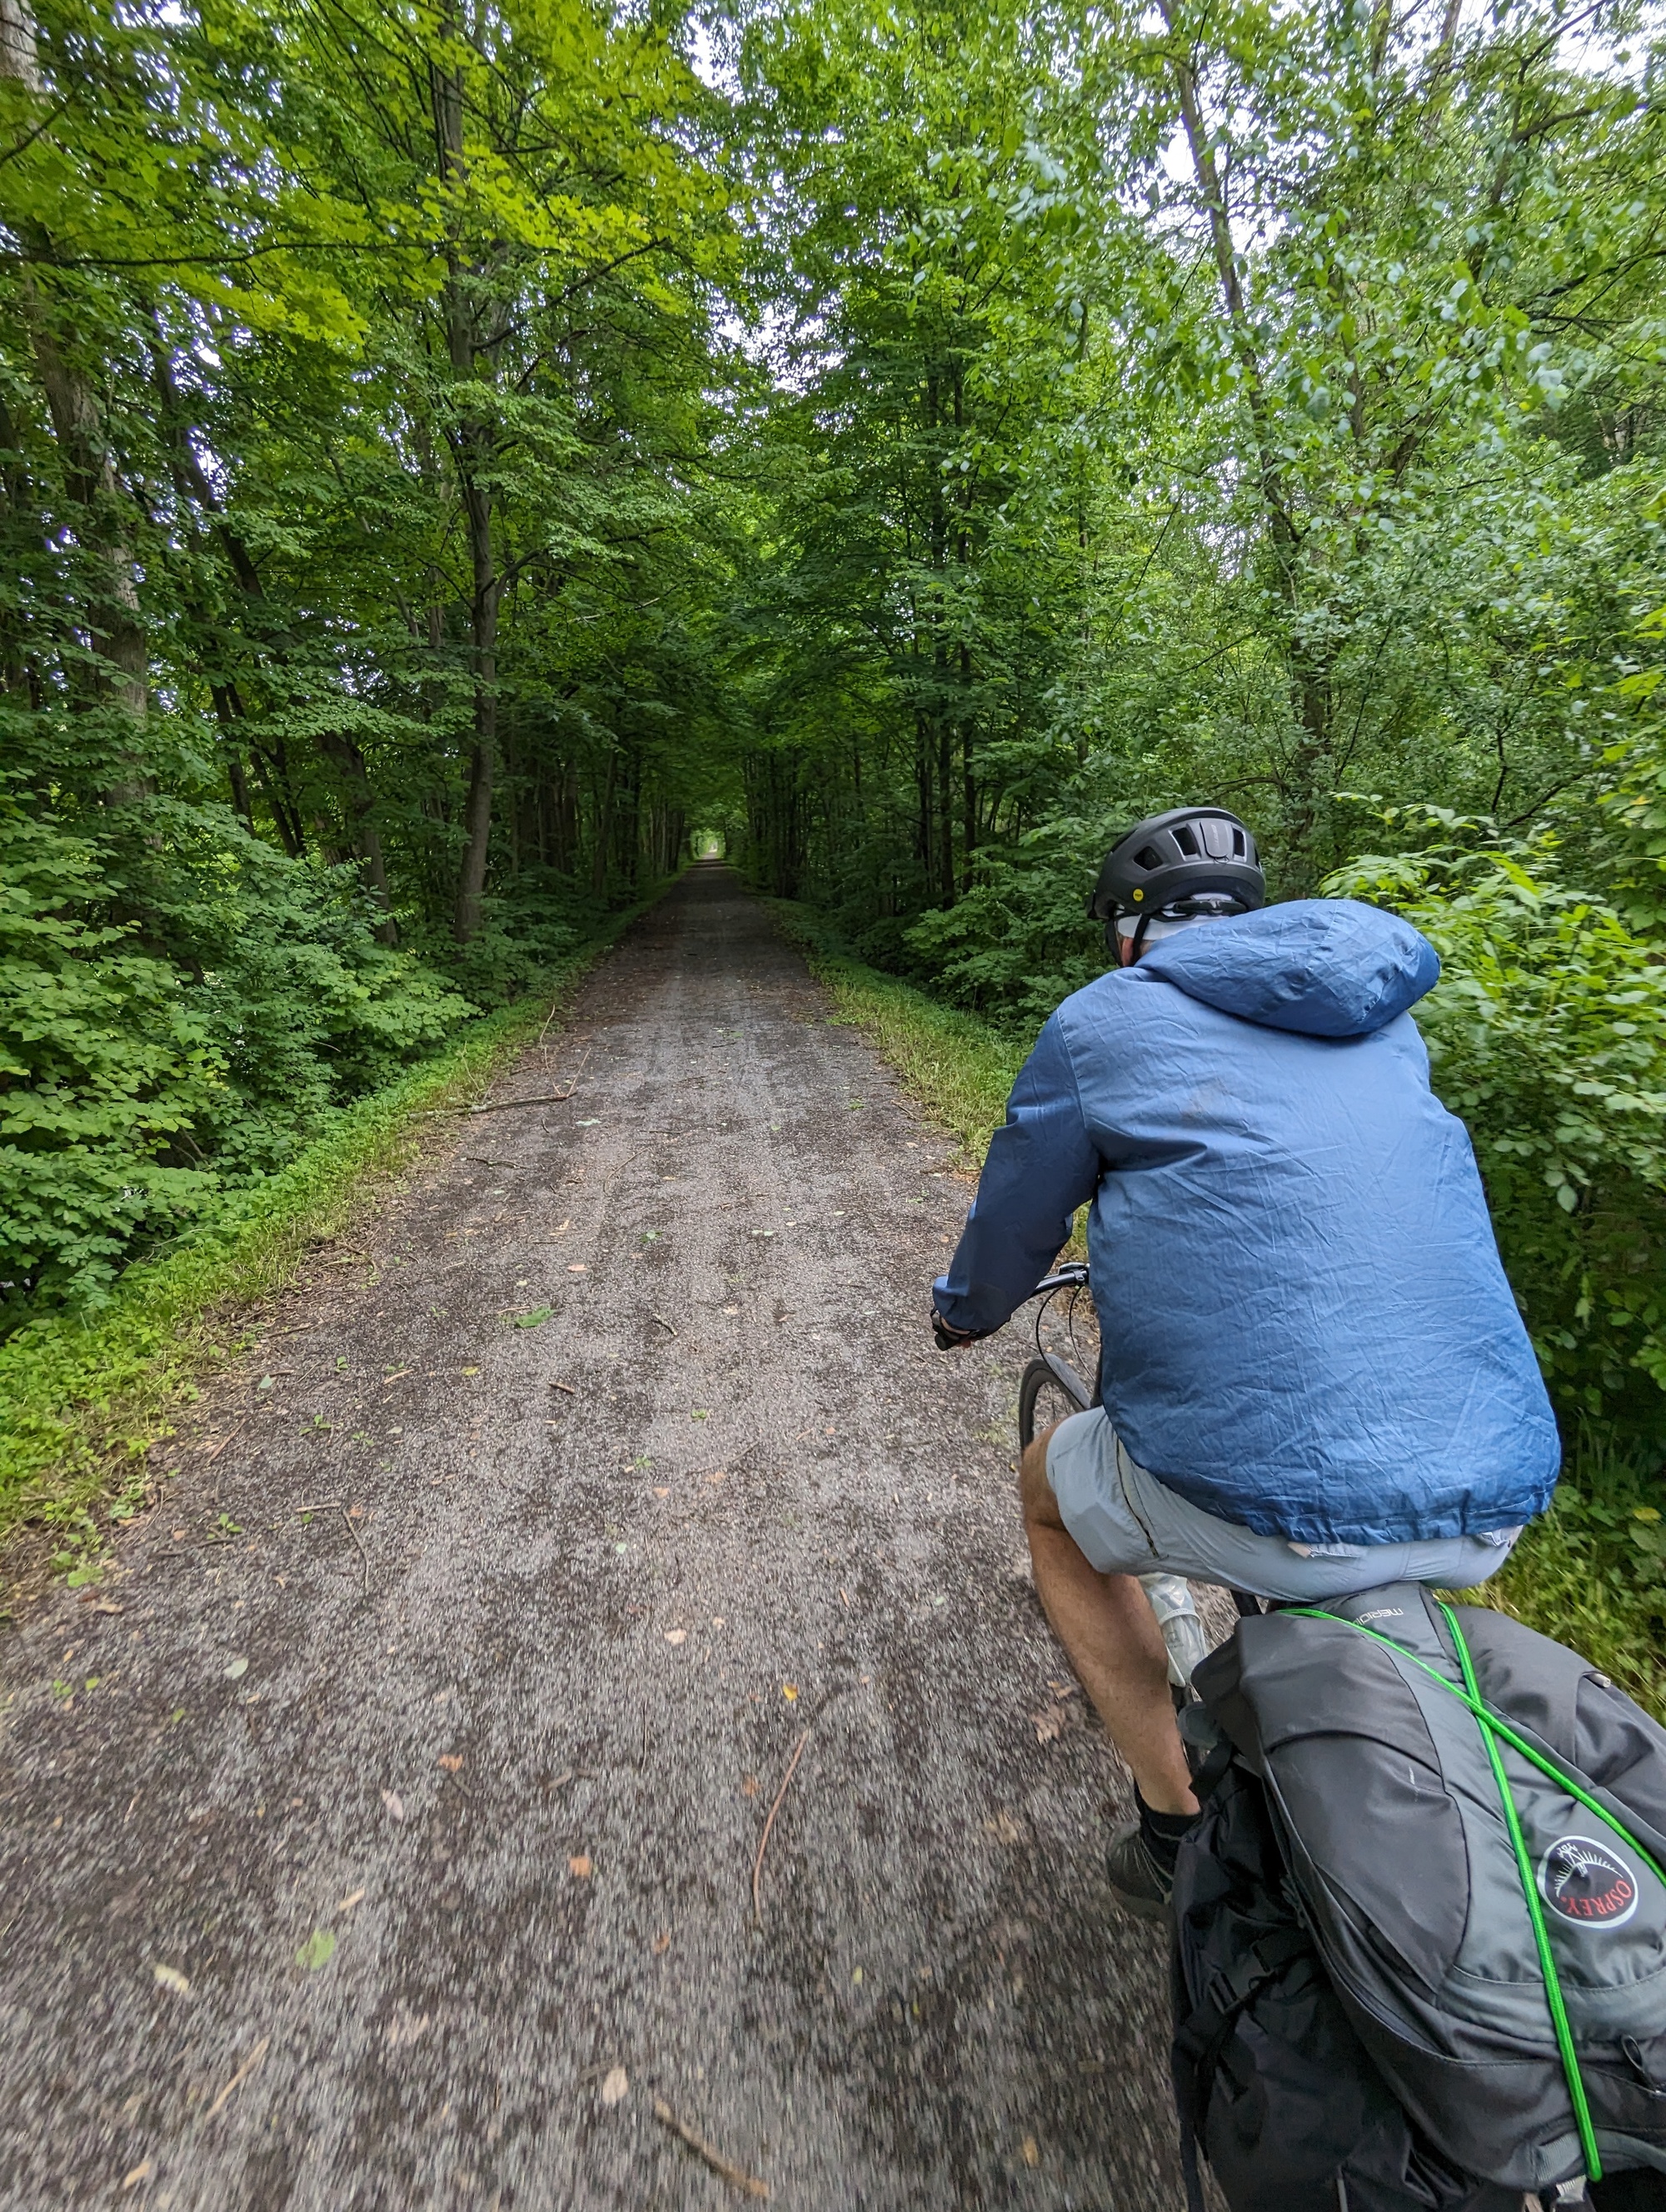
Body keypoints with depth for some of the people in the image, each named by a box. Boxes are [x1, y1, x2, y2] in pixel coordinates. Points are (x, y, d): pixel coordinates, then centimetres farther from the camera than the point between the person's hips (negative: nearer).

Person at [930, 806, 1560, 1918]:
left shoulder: (1104, 1022, 0)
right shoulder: (1388, 1024, 16)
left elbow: (1011, 1224, 9)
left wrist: (963, 1310, 32)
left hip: (1273, 1503, -6)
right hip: (1496, 1508, 7)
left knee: (1052, 1492, 25)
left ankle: (1179, 1829, 27)